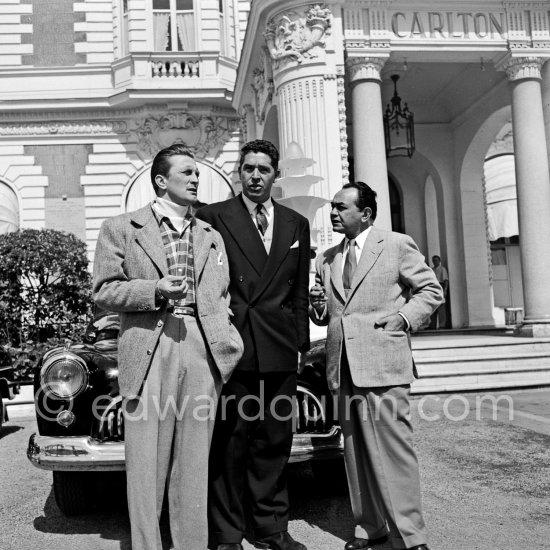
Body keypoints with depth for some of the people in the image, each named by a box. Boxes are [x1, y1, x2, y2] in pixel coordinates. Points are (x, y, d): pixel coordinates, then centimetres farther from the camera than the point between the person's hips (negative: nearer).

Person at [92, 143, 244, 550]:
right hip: (149, 351, -3)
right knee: (147, 459, -1)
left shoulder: (212, 236, 20)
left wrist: (228, 343, 3)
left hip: (204, 351, 3)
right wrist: (155, 291, -13)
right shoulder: (120, 228, 8)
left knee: (194, 460, 8)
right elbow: (104, 291, 2)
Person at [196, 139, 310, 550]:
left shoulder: (297, 224, 14)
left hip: (279, 348, 3)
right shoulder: (213, 217, 3)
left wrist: (300, 343, 9)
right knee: (229, 442, 1)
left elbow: (300, 292, 15)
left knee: (274, 441, 10)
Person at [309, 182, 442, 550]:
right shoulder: (327, 259, 18)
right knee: (356, 450, 10)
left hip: (383, 363, -5)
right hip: (343, 365, 5)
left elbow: (431, 290, 5)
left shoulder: (397, 245, 4)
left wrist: (405, 317, -10)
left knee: (391, 447, -7)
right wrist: (318, 307, 1)